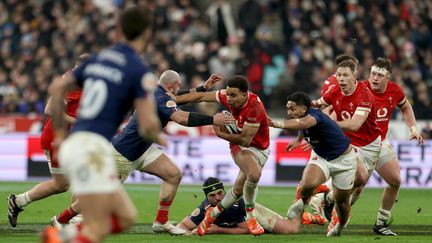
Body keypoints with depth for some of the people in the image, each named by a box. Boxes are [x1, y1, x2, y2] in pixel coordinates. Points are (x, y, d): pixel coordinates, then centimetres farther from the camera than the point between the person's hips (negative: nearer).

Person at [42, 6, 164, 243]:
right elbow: (148, 125, -11)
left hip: (73, 143, 8)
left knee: (126, 217, 12)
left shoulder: (98, 58, 16)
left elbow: (57, 87, 21)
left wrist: (60, 131, 26)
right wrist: (159, 138, 12)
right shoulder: (140, 71, -6)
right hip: (92, 148, -8)